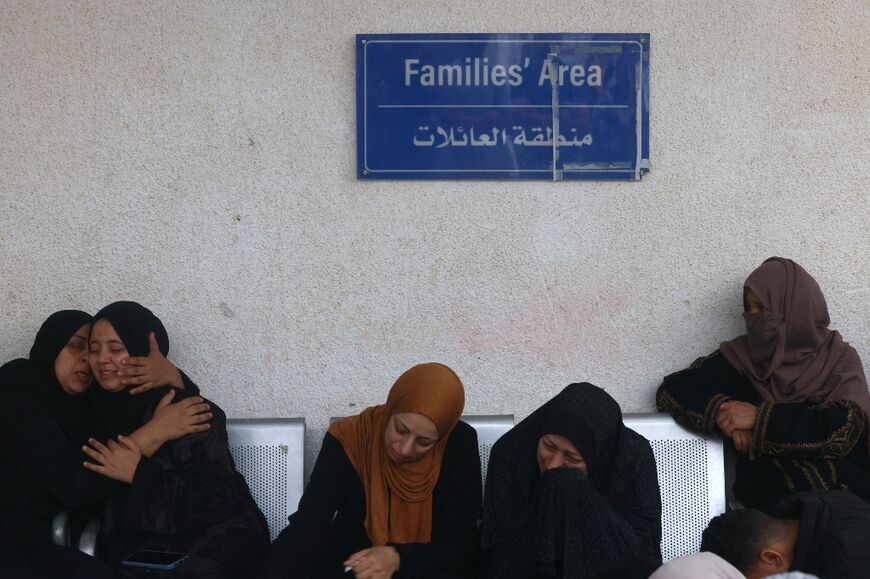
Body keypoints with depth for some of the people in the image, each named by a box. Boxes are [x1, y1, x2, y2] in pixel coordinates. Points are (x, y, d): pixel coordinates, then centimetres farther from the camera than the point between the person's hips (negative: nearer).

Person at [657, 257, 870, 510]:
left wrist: (760, 418, -11)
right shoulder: (740, 358, 7)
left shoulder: (840, 359, 6)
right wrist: (723, 412, -11)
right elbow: (671, 391, 6)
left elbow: (846, 427, -9)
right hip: (767, 502, 0)